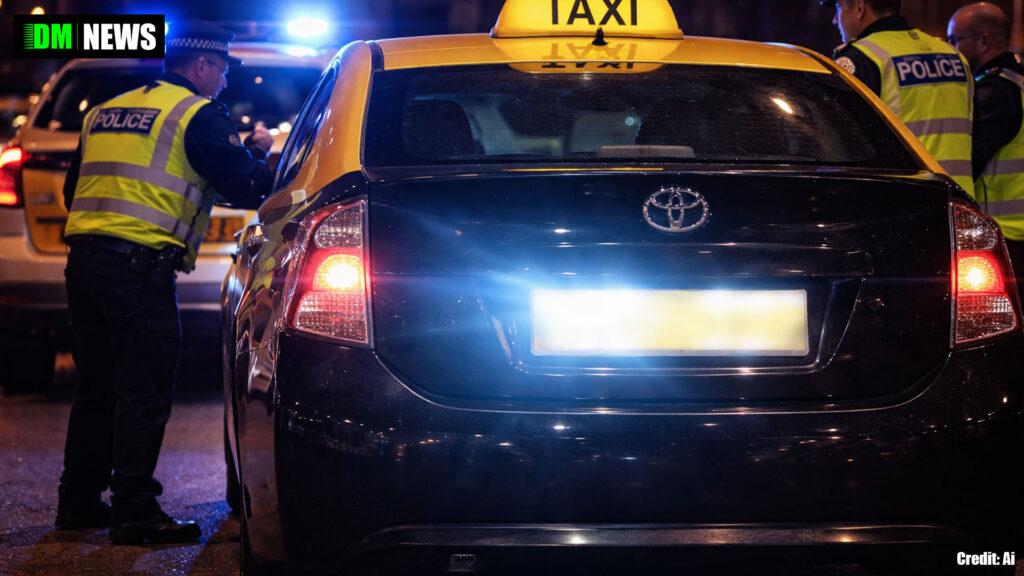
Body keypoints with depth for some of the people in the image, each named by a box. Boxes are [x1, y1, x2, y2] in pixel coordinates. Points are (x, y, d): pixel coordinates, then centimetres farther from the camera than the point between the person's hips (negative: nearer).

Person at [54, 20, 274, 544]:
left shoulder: (104, 111, 20)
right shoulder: (200, 114, -2)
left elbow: (73, 190, 25)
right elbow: (245, 187, -6)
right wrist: (256, 152, 13)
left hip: (83, 259, 8)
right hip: (139, 269, -8)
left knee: (97, 388, 17)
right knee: (143, 395, -3)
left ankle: (78, 502, 22)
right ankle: (134, 514, -3)